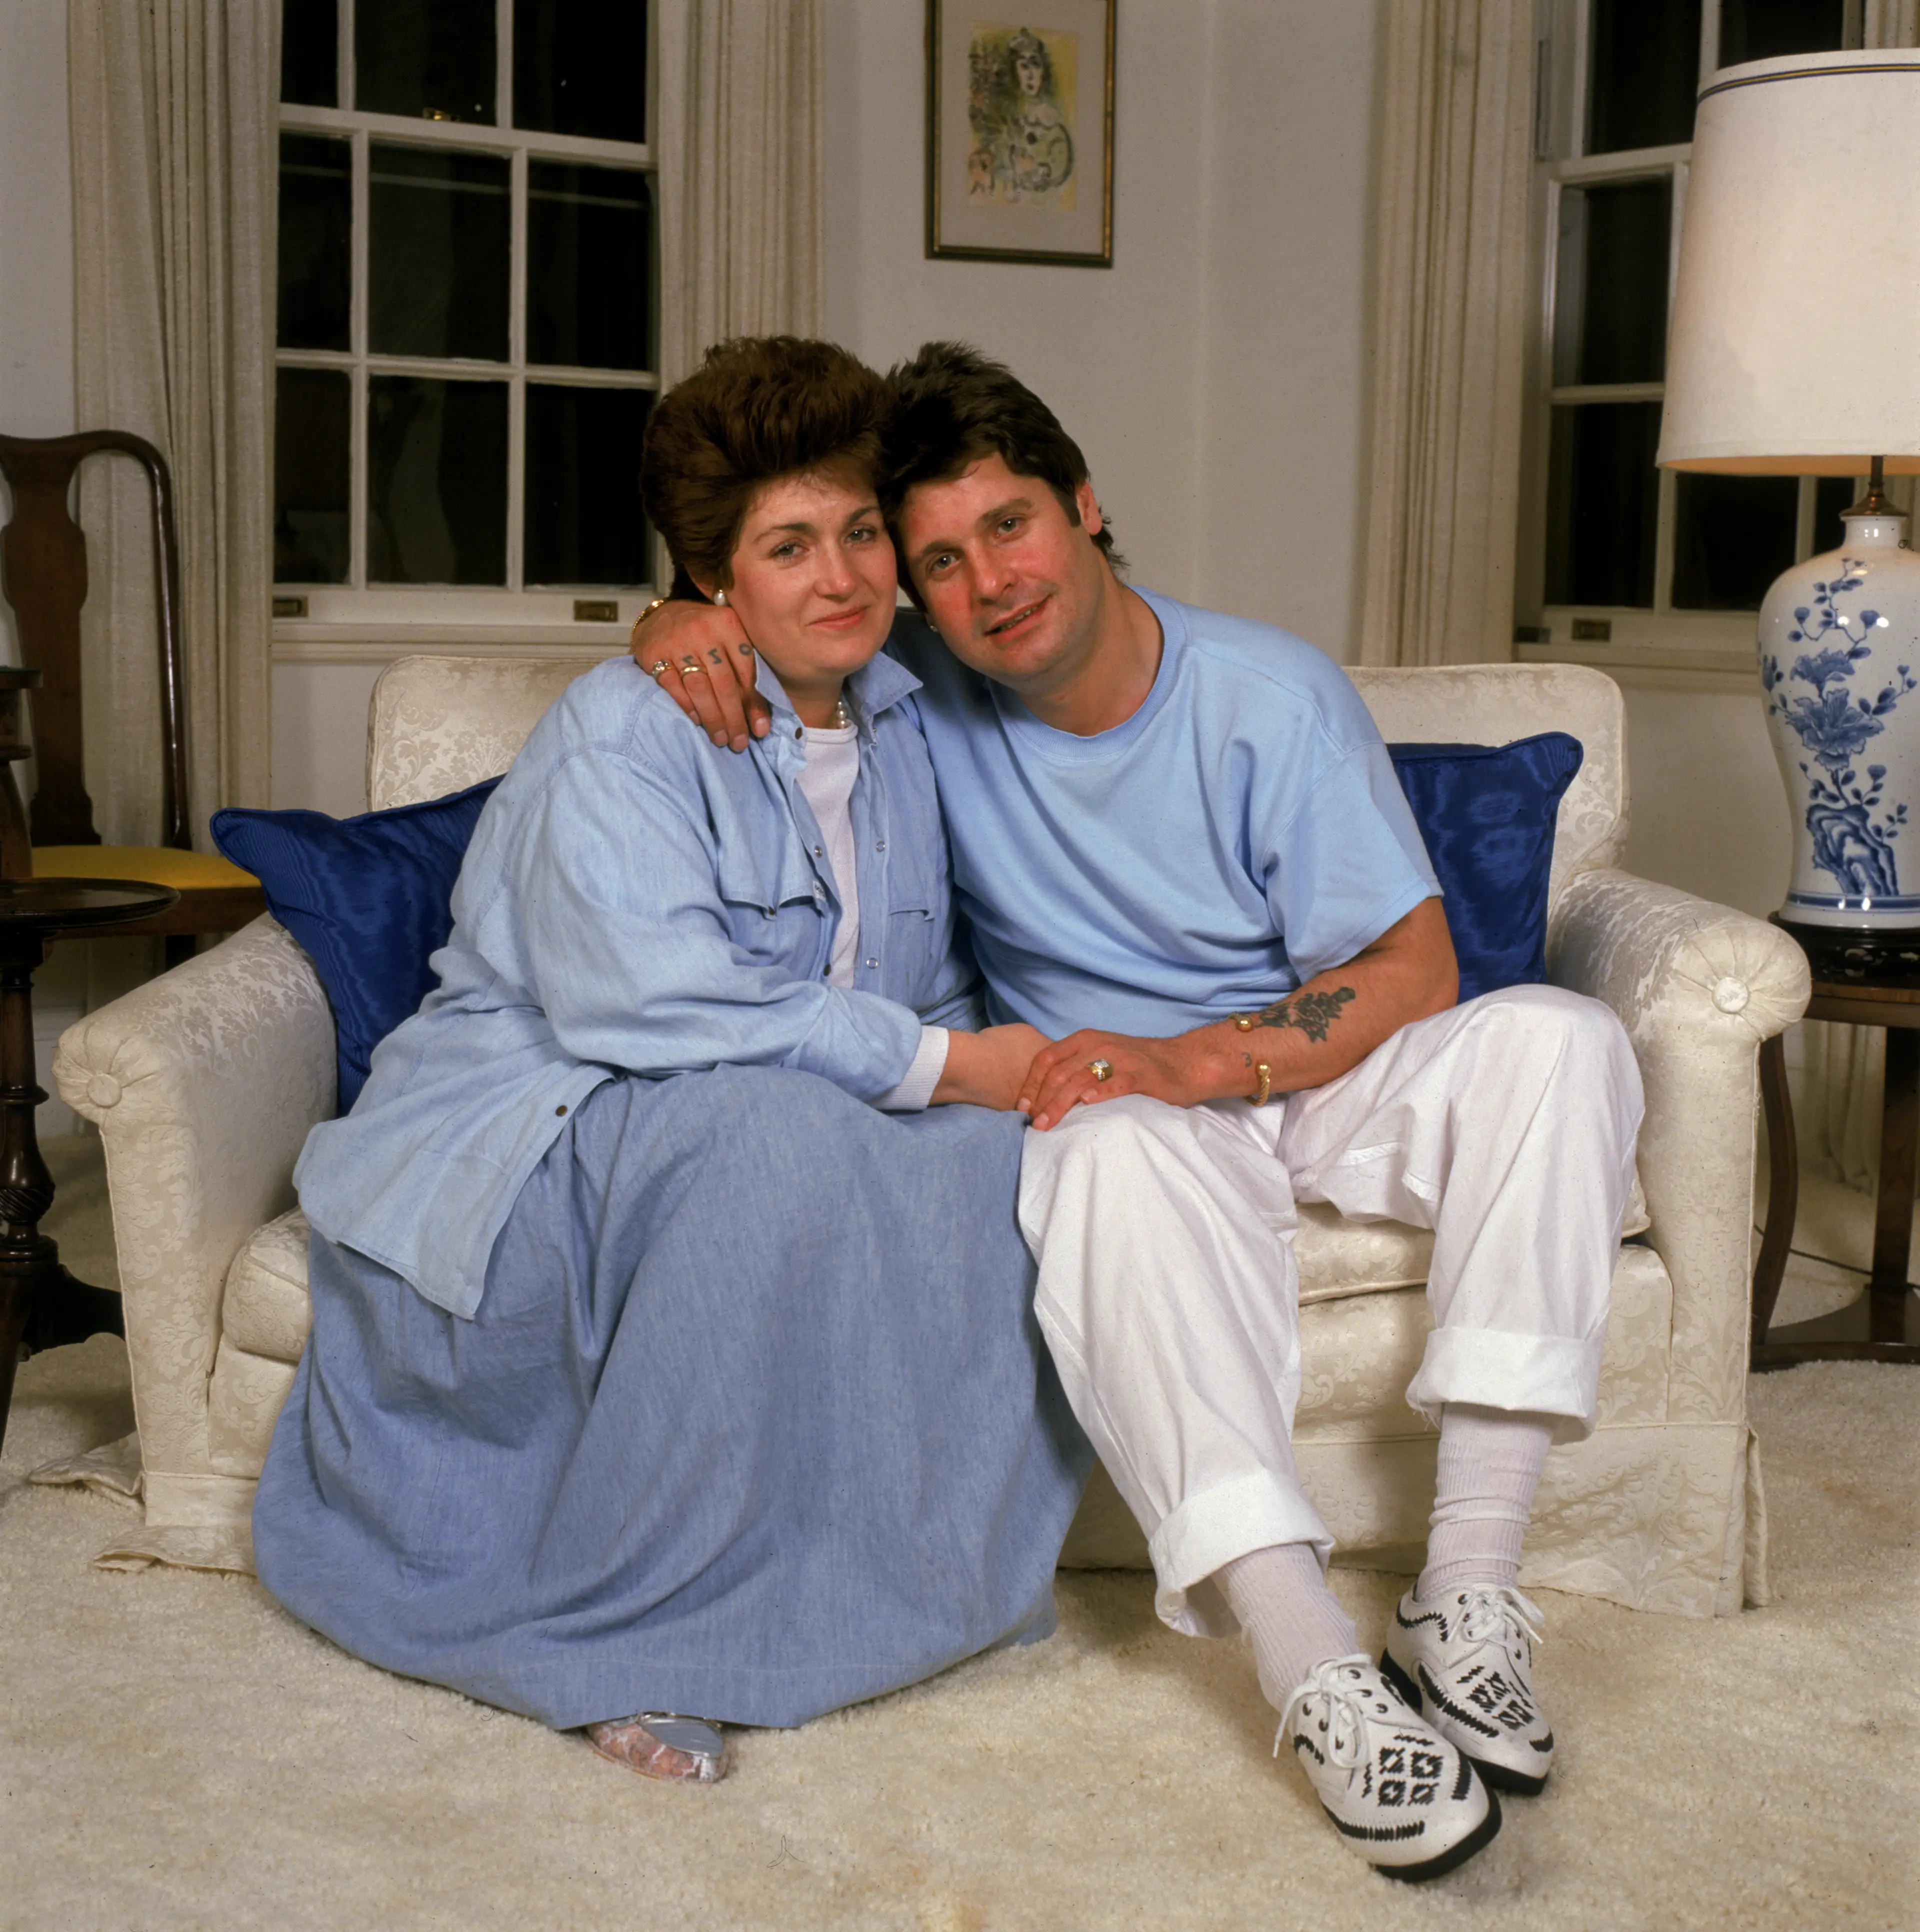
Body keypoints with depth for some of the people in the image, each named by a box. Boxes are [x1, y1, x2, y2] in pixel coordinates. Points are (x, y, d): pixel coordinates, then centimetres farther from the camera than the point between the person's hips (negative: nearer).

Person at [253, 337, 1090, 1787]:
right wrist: (930, 1062, -26)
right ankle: (621, 1637, -26)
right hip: (536, 1131, -6)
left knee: (1004, 1154, -19)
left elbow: (937, 988, 17)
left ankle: (915, 1570, -6)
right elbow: (643, 998, -28)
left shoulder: (900, 730, 11)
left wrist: (1001, 1061, -7)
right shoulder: (625, 733, -14)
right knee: (774, 1131, -37)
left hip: (775, 1125, 7)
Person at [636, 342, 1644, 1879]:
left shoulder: (1275, 697, -9)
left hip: (1315, 1072, 1)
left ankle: (1468, 1597, -32)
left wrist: (1198, 1058, -26)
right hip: (1123, 1100, -1)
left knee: (1559, 1039, -28)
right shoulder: (924, 695, -4)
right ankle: (1321, 1679, -46)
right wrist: (685, 627, -18)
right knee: (1124, 1160, -38)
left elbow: (1414, 966, -11)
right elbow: (746, 600, 9)